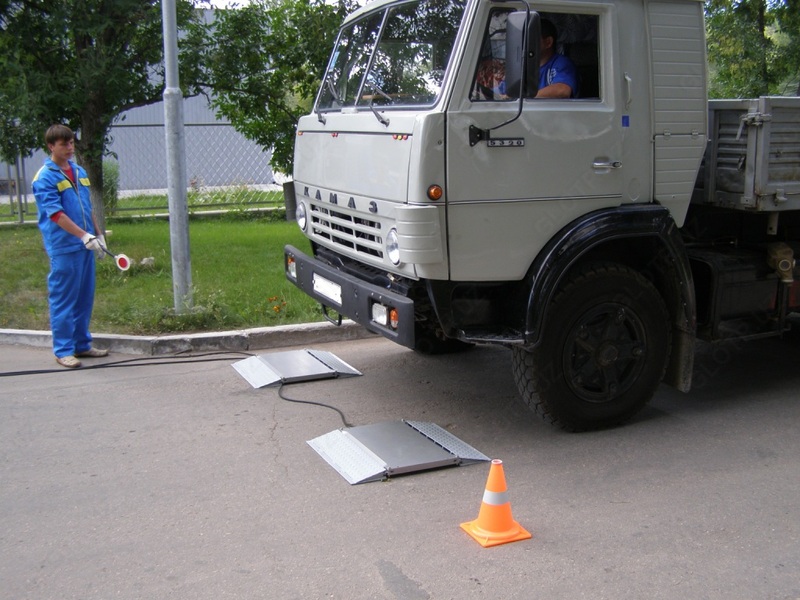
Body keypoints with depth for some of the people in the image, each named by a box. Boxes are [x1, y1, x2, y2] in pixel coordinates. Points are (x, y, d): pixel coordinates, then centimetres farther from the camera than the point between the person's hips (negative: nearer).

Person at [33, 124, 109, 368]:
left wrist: (98, 234, 17)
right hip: (63, 248, -7)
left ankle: (82, 344, 22)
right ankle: (63, 350, 5)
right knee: (63, 299, -1)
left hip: (85, 246, 7)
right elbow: (56, 214, -17)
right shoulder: (44, 177, -9)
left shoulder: (79, 172, 13)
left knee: (85, 297, 12)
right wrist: (83, 235, -24)